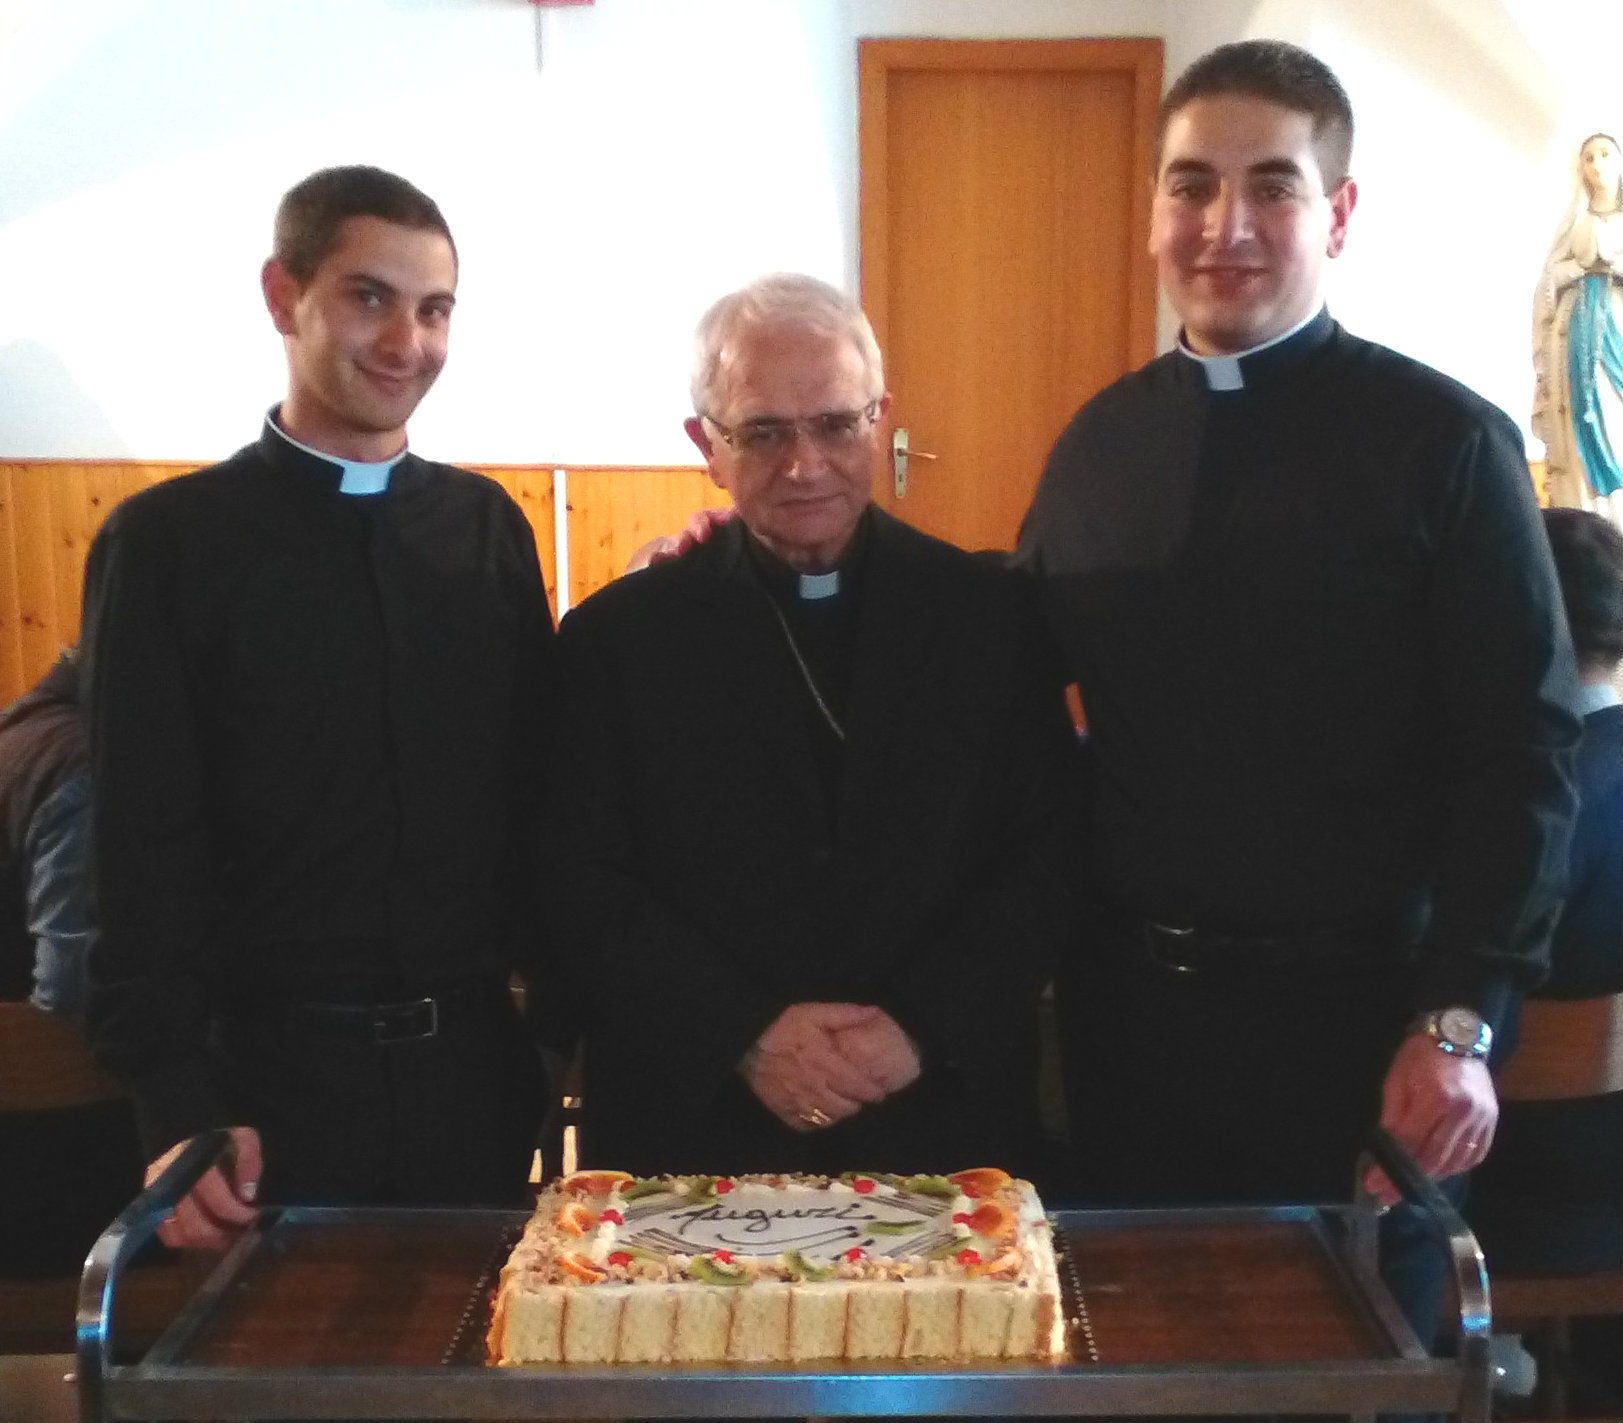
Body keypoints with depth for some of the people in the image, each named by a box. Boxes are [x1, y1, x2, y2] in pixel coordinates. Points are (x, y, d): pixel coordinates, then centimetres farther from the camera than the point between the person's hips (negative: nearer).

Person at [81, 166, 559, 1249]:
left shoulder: (488, 526, 5)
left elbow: (536, 799, 7)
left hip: (474, 1062, 3)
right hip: (271, 1069, -3)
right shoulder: (171, 539, -5)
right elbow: (147, 851, -7)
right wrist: (182, 1110, -13)